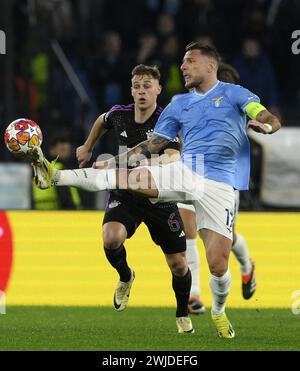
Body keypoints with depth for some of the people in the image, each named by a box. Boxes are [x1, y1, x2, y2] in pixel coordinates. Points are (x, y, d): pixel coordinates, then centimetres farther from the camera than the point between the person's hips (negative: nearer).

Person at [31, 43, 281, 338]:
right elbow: (153, 145, 23)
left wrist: (264, 126, -28)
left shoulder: (233, 93, 8)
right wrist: (114, 161, 15)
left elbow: (271, 120, -3)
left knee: (218, 264, -10)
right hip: (184, 172, 3)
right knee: (122, 175, -20)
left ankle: (219, 312, 18)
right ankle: (54, 177, -23)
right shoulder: (179, 104, 20)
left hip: (219, 186, -3)